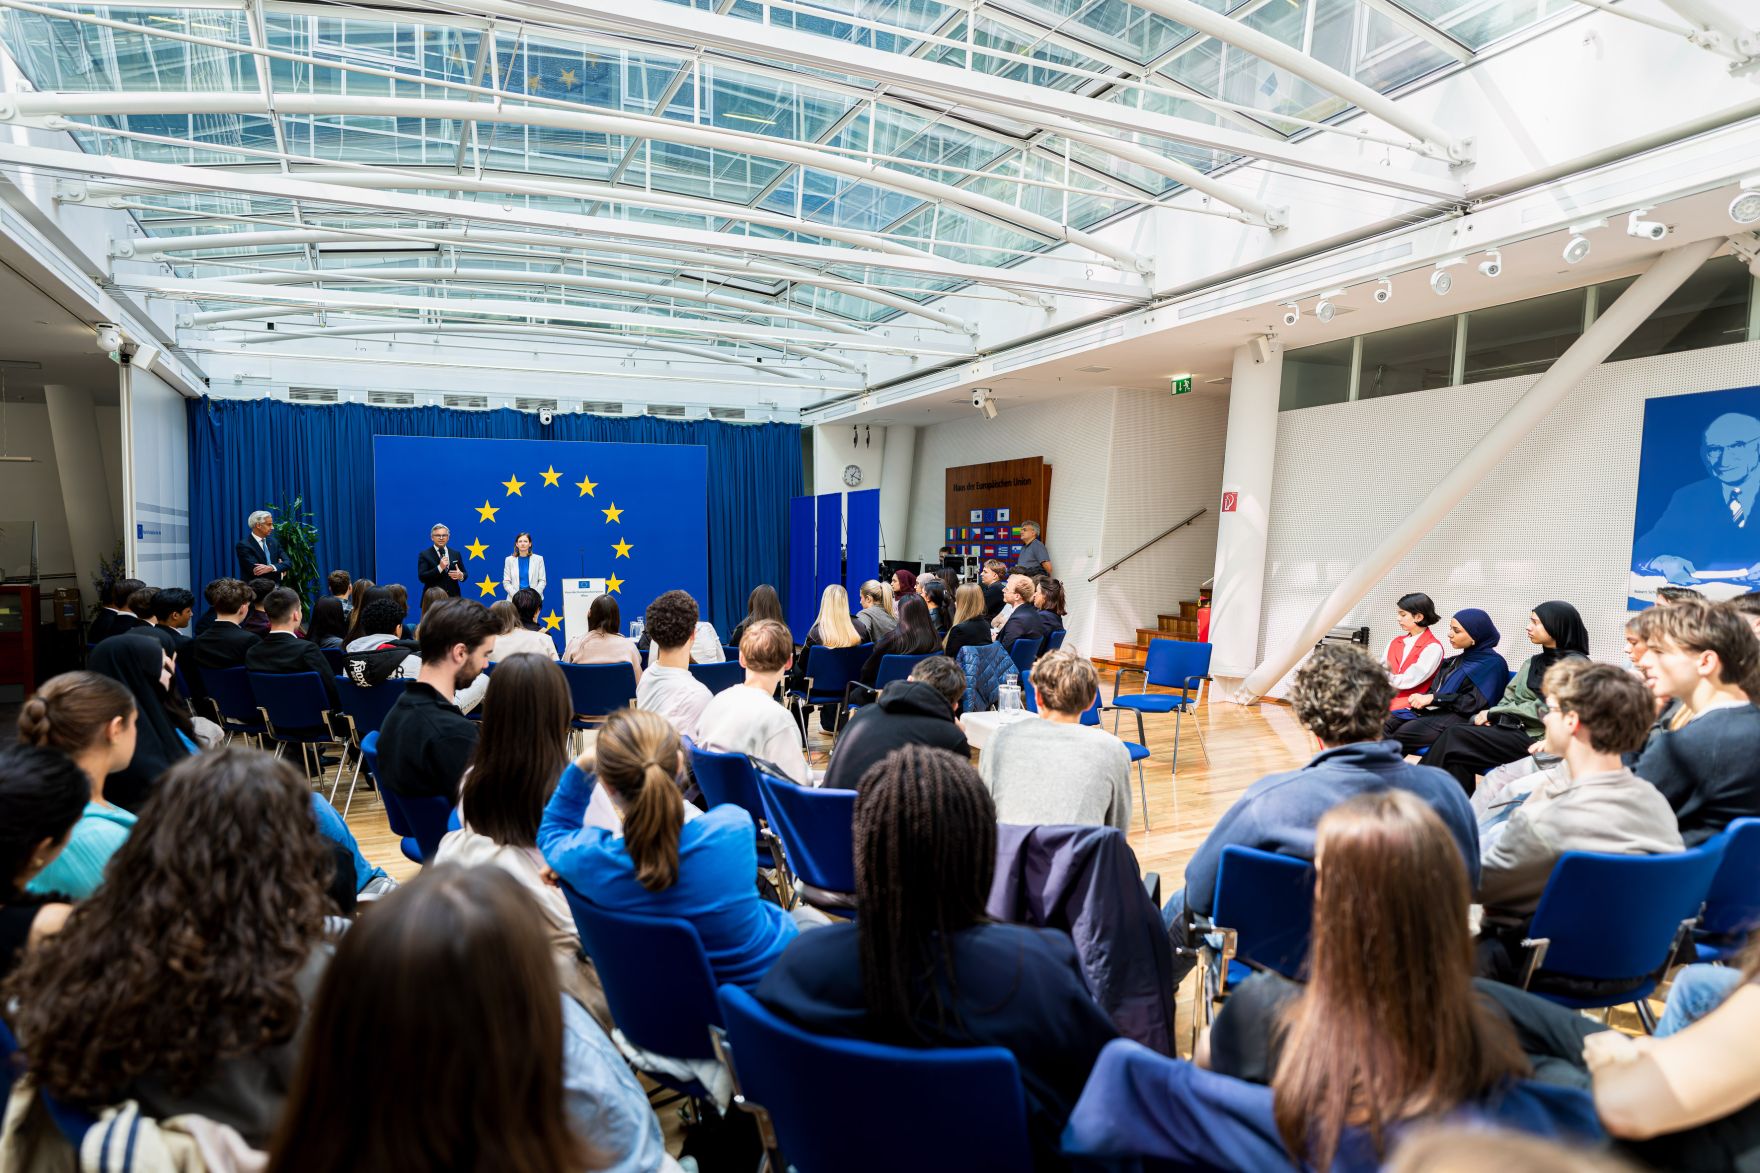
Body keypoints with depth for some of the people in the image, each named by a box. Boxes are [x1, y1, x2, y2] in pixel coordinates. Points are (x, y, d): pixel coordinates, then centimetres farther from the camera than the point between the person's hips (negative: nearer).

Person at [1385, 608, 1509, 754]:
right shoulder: (1456, 661, 24)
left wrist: (1434, 698, -14)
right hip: (1434, 710, 7)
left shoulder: (1493, 664, 1)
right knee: (1384, 723, -21)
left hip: (1460, 717, -7)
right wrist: (1421, 698, -3)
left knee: (1404, 733, -33)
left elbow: (1477, 703, -11)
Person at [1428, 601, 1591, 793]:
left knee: (1454, 737, -22)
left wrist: (1494, 713, -11)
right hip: (1513, 728, 7)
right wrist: (1490, 715, -7)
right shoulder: (1534, 662, 20)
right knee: (1453, 734, -21)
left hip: (1535, 737, -7)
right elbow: (1509, 696, 14)